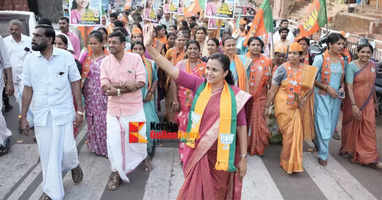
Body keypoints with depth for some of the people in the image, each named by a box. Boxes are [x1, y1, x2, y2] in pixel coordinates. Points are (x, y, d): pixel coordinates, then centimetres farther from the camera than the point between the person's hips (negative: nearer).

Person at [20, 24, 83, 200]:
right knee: (47, 153, 8)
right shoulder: (30, 60, 0)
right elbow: (28, 89, 6)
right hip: (41, 114, 2)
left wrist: (80, 110, -3)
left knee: (67, 148, 0)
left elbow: (75, 84, 0)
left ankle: (74, 165, 37)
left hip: (64, 112, -2)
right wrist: (23, 116, 7)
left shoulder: (66, 57, -7)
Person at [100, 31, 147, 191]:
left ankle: (143, 157, 44)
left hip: (134, 107, -1)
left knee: (138, 138, 13)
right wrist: (128, 84, -21)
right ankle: (116, 172, 18)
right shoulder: (105, 62, -3)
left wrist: (117, 89, -20)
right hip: (114, 108, 1)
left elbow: (141, 82, -16)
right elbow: (105, 87, -10)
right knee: (113, 140, 0)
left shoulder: (135, 58, -8)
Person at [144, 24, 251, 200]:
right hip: (199, 152, 2)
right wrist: (149, 47, -20)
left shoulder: (234, 94, -8)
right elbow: (172, 70, -11)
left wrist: (243, 157, -3)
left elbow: (241, 125, -5)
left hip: (222, 154, -1)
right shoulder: (198, 85, -4)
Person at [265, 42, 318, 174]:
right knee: (289, 134, -1)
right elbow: (273, 89, -7)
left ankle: (292, 163, 29)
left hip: (298, 108, 4)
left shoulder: (307, 70, 3)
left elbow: (310, 87, 12)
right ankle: (288, 163, 16)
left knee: (297, 134, 9)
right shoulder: (282, 69, -8)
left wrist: (304, 99, -7)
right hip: (284, 107, -4)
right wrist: (267, 106, -8)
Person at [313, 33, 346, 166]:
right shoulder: (320, 58, -10)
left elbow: (343, 78, 18)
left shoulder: (343, 60, 6)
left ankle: (319, 143, 36)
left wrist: (342, 87, -2)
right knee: (323, 125, -4)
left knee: (332, 125, 13)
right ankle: (323, 155, 9)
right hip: (322, 96, -5)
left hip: (336, 97, 6)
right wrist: (327, 88, -16)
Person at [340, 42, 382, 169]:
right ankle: (348, 150, 33)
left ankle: (370, 158, 8)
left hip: (368, 103, 4)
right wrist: (354, 105, -23)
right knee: (352, 127, 10)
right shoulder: (352, 66, -12)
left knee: (369, 128, 2)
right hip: (354, 101, -4)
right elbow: (349, 86, -17)